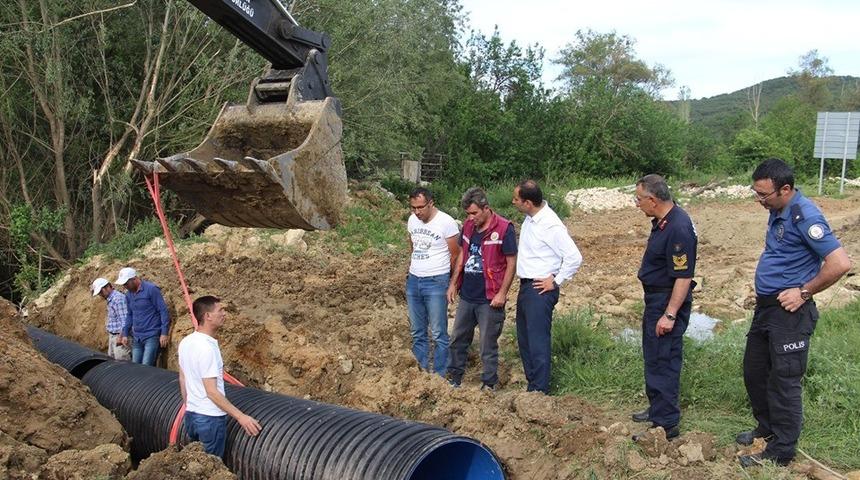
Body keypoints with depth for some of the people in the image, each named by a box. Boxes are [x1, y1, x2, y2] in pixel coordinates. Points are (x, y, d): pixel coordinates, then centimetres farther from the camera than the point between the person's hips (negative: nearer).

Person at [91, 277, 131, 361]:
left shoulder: (118, 298, -17)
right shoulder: (110, 300, 15)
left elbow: (124, 319, -22)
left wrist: (121, 336, -23)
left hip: (119, 336, -10)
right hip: (112, 336, 10)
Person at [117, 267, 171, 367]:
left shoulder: (151, 289, -11)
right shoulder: (128, 294, 10)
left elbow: (163, 311, -11)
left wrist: (164, 333, -15)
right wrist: (125, 334, 16)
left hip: (152, 336, -7)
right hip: (137, 338, 7)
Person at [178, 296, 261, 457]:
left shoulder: (185, 342, 2)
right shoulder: (207, 348, -24)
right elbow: (212, 392, -24)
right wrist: (240, 417, -22)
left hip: (191, 415, 8)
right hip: (210, 419, -8)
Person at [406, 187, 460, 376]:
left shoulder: (446, 222, -14)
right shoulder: (412, 220, 5)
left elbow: (455, 255, -6)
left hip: (436, 283, -6)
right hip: (413, 281, 6)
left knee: (439, 334, -1)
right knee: (417, 332, 13)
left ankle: (439, 376, 8)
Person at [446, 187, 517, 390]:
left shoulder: (504, 228, -15)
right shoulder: (468, 226, 5)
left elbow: (511, 263, -12)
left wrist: (502, 293, -15)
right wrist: (453, 283, 11)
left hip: (489, 299, -6)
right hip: (466, 296, 7)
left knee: (488, 345, 5)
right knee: (458, 339, 17)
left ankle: (489, 385, 20)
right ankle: (454, 377, 33)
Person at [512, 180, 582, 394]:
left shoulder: (550, 225, -21)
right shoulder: (530, 219, 6)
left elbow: (574, 258, -21)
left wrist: (556, 282, -13)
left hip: (540, 290, -10)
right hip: (525, 286, 10)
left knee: (538, 342, -4)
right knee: (524, 339, 17)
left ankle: (540, 391, 6)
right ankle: (532, 385, 30)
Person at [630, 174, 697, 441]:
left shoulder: (678, 229, -25)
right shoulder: (663, 221, 7)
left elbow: (683, 277, -26)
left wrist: (670, 315, -26)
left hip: (669, 301, -11)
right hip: (655, 299, 11)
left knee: (663, 362, -3)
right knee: (653, 357, 21)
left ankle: (666, 424, 6)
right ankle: (658, 409, 36)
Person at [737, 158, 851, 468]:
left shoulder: (804, 216, -21)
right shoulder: (777, 212, 8)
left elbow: (840, 263, -26)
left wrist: (804, 292, -18)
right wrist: (762, 288, 14)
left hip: (790, 313, -10)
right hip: (766, 306, 10)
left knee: (784, 382, 1)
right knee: (754, 372, 19)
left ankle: (781, 451, 14)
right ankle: (767, 429, 38)